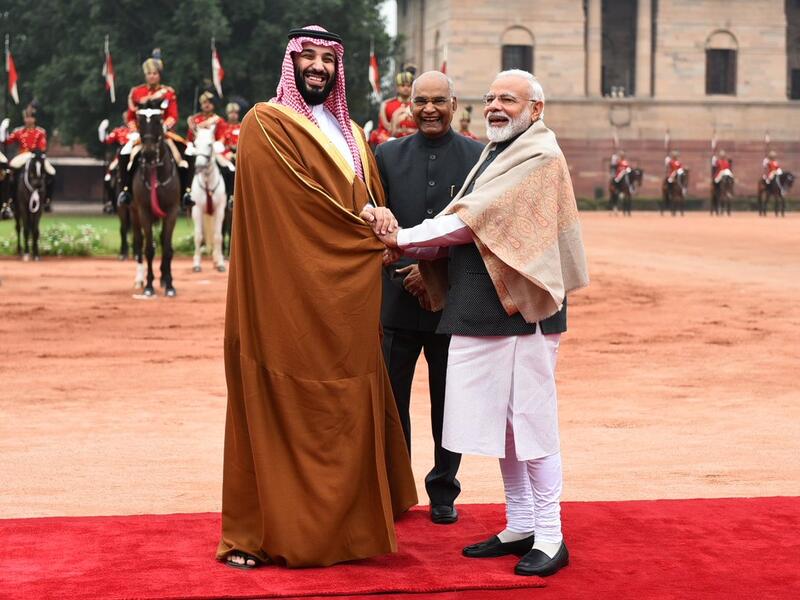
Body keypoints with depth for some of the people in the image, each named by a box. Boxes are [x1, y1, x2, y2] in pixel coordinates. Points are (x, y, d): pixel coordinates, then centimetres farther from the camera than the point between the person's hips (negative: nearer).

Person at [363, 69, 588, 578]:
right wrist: (412, 252, -9)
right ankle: (520, 527, 23)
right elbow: (464, 222, 9)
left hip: (522, 307, -9)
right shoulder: (494, 155, 17)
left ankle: (550, 538, 6)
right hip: (483, 309, 9)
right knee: (501, 422, 13)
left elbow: (476, 219, -18)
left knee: (531, 423, -3)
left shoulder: (541, 158, -11)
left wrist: (402, 239, -14)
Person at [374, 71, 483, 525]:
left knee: (449, 403, 9)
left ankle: (444, 492, 22)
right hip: (397, 297, 1)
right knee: (391, 401, 5)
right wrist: (406, 273, -11)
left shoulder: (479, 157, 2)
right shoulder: (388, 155, 7)